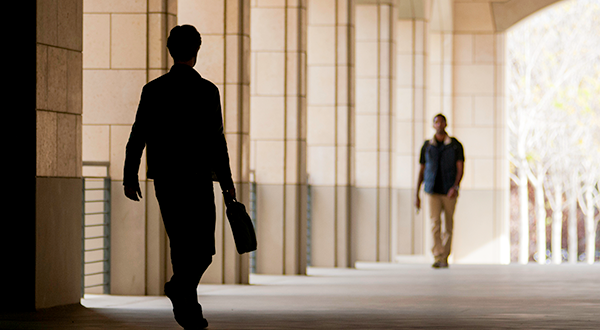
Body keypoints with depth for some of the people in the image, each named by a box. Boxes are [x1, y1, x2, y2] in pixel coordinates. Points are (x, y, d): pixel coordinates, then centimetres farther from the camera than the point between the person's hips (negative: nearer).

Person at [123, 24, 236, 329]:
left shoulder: (153, 89, 3)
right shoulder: (206, 90, -6)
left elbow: (138, 135, 2)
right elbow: (216, 140, -8)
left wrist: (130, 176, 8)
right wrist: (226, 181, -3)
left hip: (164, 179, 4)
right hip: (197, 178, -4)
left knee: (181, 244, 12)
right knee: (203, 248, 4)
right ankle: (182, 286, -22)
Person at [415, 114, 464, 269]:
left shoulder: (456, 145, -1)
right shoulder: (427, 147, 5)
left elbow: (460, 169, -9)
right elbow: (421, 171, 9)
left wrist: (455, 187, -27)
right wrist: (417, 196, 5)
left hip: (449, 192, 0)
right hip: (433, 192, 0)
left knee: (448, 226, 8)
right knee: (435, 224, -14)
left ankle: (445, 257, 24)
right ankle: (438, 259, -19)